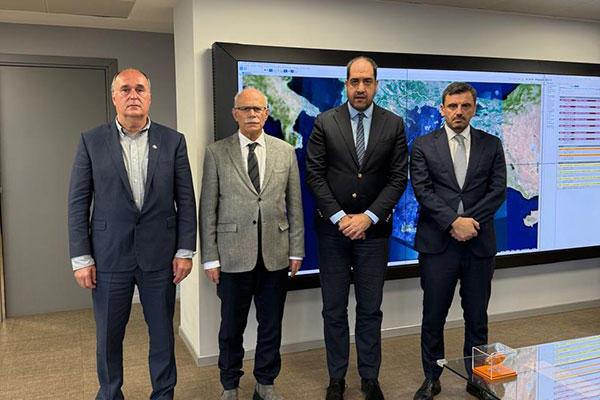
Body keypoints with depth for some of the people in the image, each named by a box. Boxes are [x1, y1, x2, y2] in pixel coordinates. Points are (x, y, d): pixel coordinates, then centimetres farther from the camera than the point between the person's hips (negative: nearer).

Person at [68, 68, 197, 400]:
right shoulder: (91, 141, 0)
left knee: (162, 333, 13)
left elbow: (186, 200, 2)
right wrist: (81, 258, -4)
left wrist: (185, 250, -2)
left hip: (160, 257, 0)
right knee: (108, 336, 13)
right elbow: (78, 203, 0)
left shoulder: (173, 141, 1)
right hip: (109, 258, 0)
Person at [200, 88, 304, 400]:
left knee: (271, 325, 12)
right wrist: (210, 257, -4)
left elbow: (294, 205, 8)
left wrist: (296, 250, 5)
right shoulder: (216, 153, 0)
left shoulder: (285, 152, 6)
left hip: (276, 255, 2)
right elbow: (207, 208, -1)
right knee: (231, 327, 11)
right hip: (233, 255, -2)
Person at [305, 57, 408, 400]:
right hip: (333, 229, 0)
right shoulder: (325, 123, 1)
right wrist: (340, 217, -11)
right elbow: (314, 174, -3)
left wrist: (369, 217, -12)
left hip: (374, 229, 0)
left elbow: (398, 178, -1)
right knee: (334, 309, 9)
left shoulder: (394, 125, 2)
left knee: (371, 309, 10)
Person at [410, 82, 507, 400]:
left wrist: (469, 221, -13)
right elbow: (423, 190, -7)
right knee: (433, 316, 8)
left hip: (480, 243, 2)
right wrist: (454, 222, -17)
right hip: (437, 243, -1)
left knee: (477, 317, 12)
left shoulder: (491, 145, 8)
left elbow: (498, 190, -1)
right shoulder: (423, 145, 2)